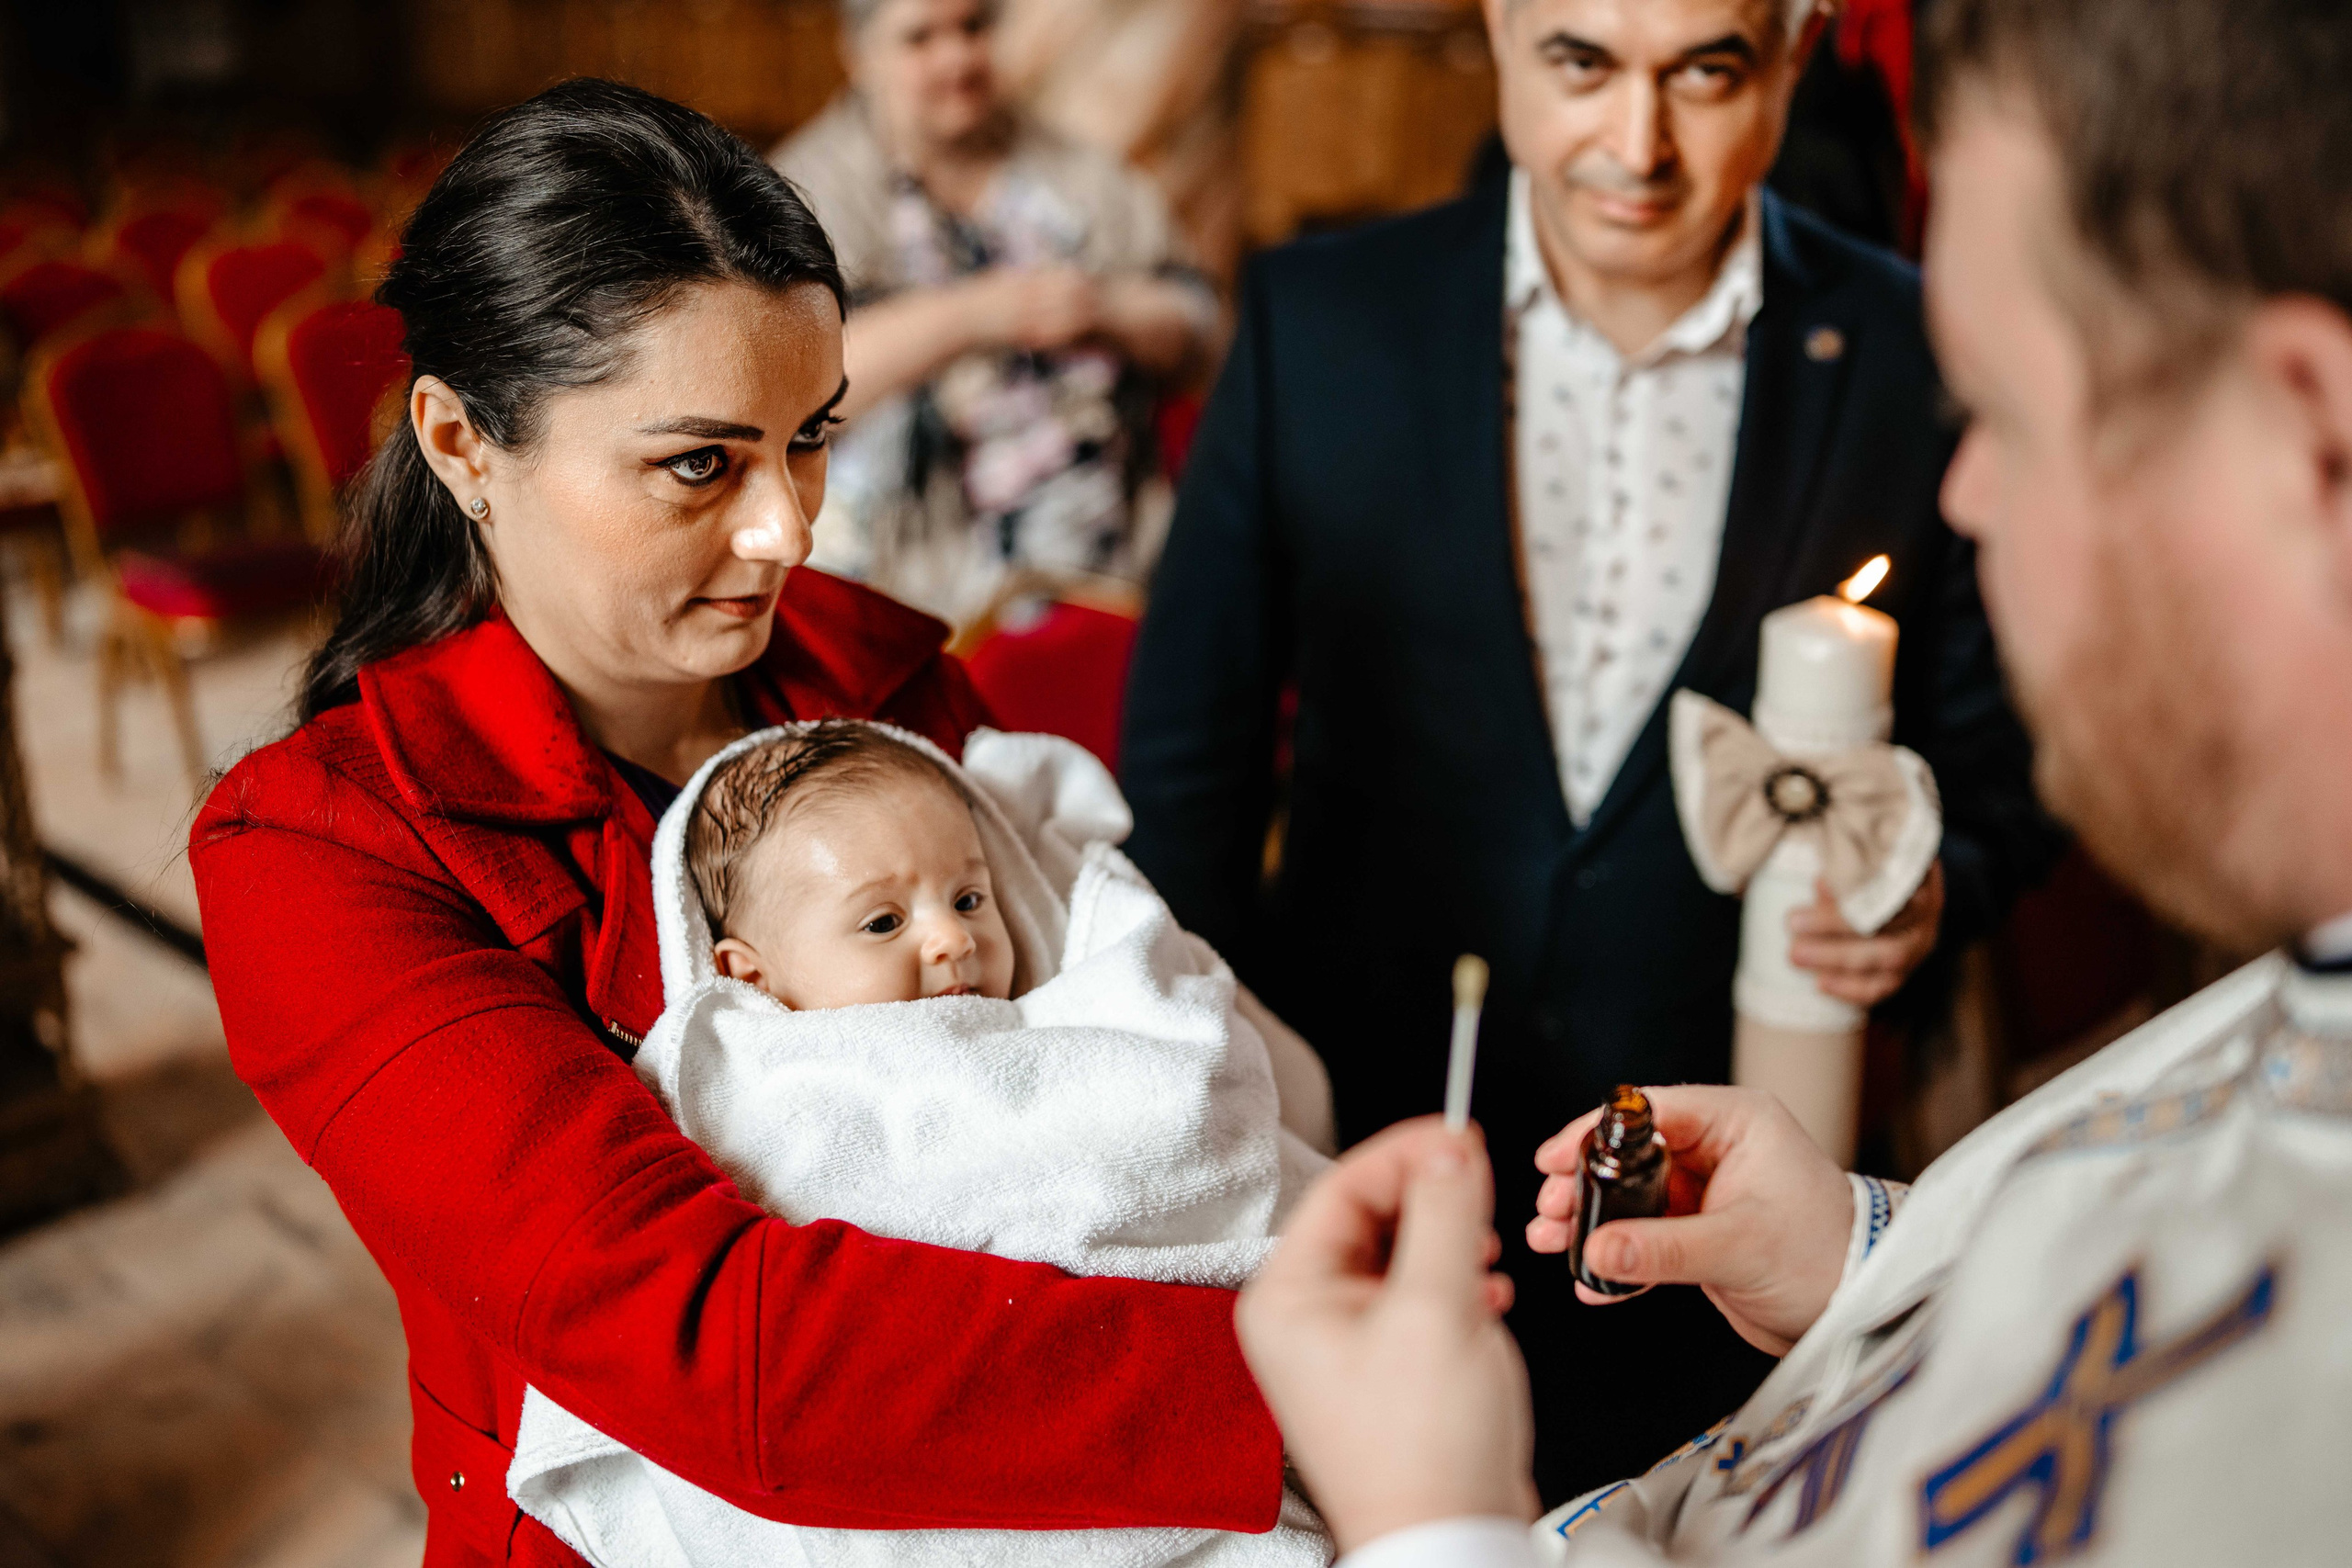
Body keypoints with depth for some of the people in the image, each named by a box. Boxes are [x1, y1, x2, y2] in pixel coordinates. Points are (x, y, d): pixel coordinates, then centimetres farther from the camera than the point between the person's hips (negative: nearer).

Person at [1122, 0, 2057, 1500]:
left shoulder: (1914, 356, -7)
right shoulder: (1319, 319, -6)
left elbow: (1999, 755, 5)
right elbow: (1190, 755, -1)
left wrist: (1936, 889, -17)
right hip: (1358, 1173, 1)